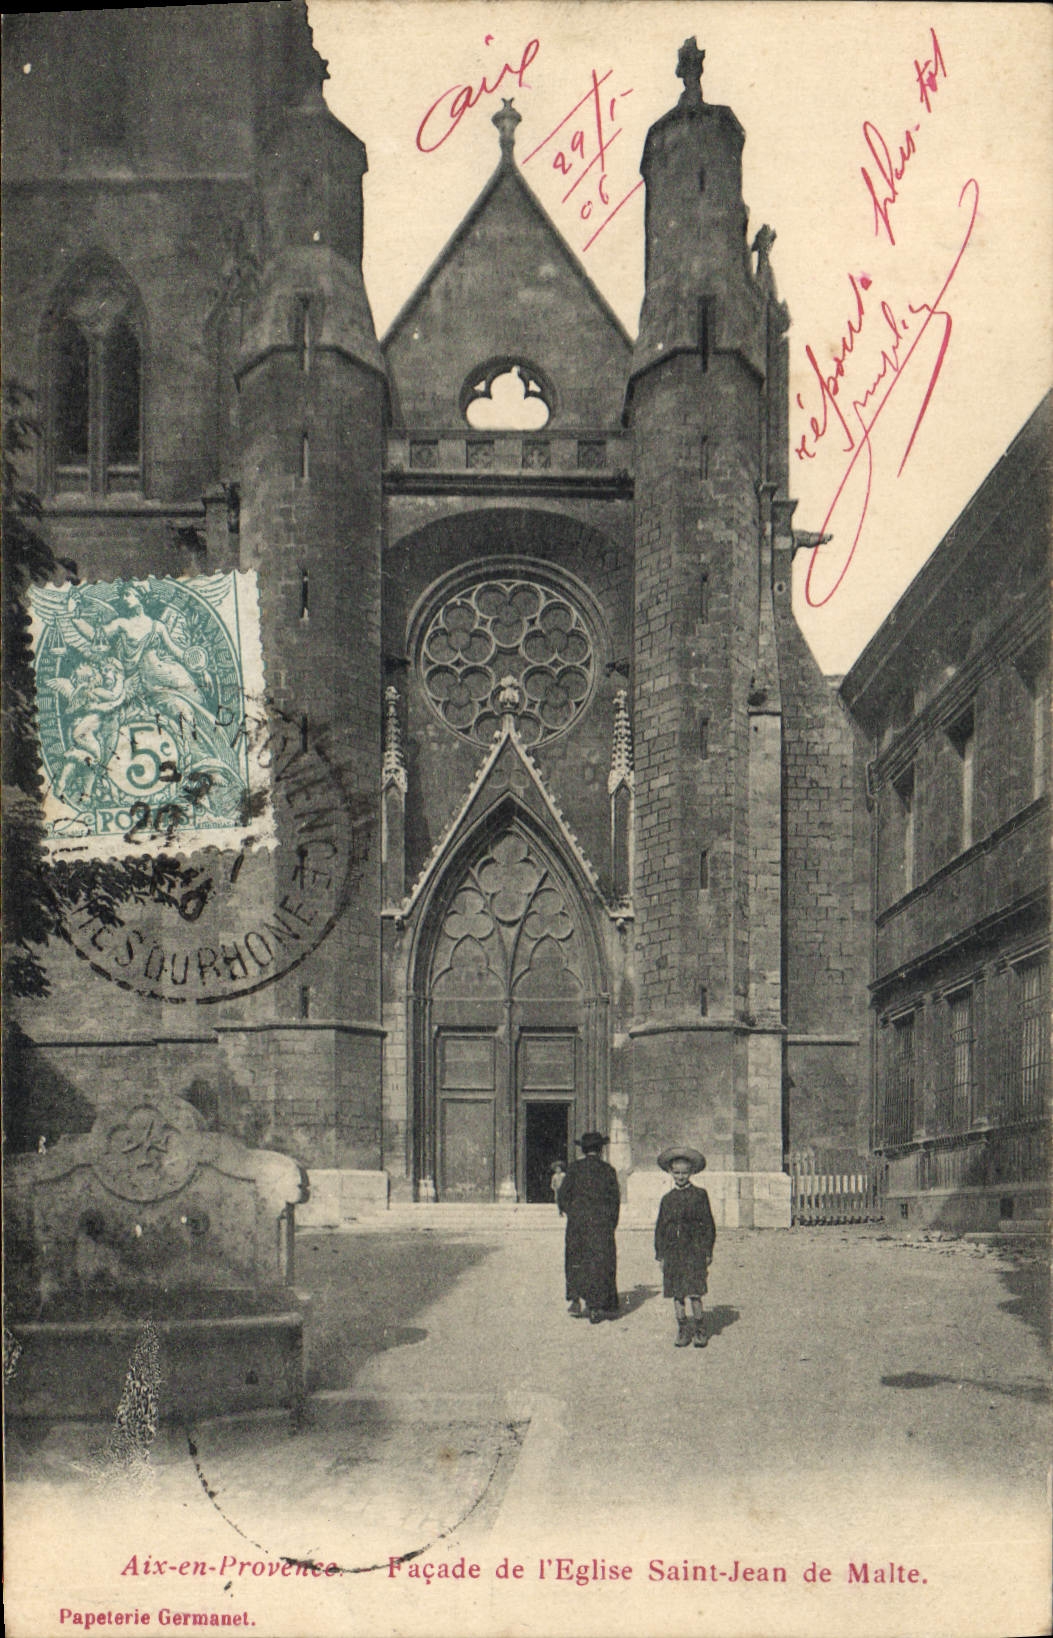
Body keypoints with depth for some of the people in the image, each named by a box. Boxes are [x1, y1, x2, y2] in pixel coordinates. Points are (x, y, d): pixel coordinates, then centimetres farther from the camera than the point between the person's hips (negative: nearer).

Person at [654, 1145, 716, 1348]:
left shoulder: (699, 1195, 2)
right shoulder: (667, 1199, 10)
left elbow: (708, 1225, 3)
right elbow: (660, 1228, 14)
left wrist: (707, 1253, -1)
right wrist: (660, 1254, 8)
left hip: (694, 1251, -3)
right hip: (672, 1252, 3)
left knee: (694, 1293, -8)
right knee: (677, 1294, 5)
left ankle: (700, 1330, 6)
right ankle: (682, 1330, 15)